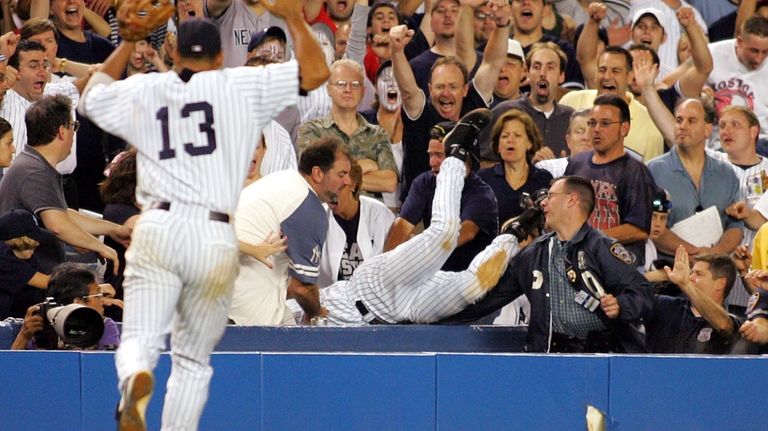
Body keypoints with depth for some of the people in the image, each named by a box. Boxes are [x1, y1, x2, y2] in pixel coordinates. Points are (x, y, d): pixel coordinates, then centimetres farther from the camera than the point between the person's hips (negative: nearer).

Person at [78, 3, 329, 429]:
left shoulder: (142, 90, 14)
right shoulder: (242, 86, 6)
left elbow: (92, 95, 34)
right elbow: (315, 72, 3)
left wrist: (129, 41, 40)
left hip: (157, 229, 1)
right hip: (215, 237, -1)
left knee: (140, 337, -3)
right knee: (193, 361, 10)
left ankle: (135, 378, -39)